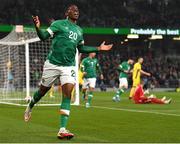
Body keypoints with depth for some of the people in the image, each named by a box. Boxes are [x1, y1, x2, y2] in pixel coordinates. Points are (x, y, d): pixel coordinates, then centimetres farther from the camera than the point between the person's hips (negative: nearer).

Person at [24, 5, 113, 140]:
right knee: (43, 89, 10)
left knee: (67, 94, -12)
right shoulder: (59, 24, -2)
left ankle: (62, 129, -15)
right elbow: (43, 36, -10)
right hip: (52, 64, -3)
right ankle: (30, 107, 43)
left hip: (69, 66, 3)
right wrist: (38, 27, -30)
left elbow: (81, 48, 27)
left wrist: (98, 48, 23)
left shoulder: (79, 30, 15)